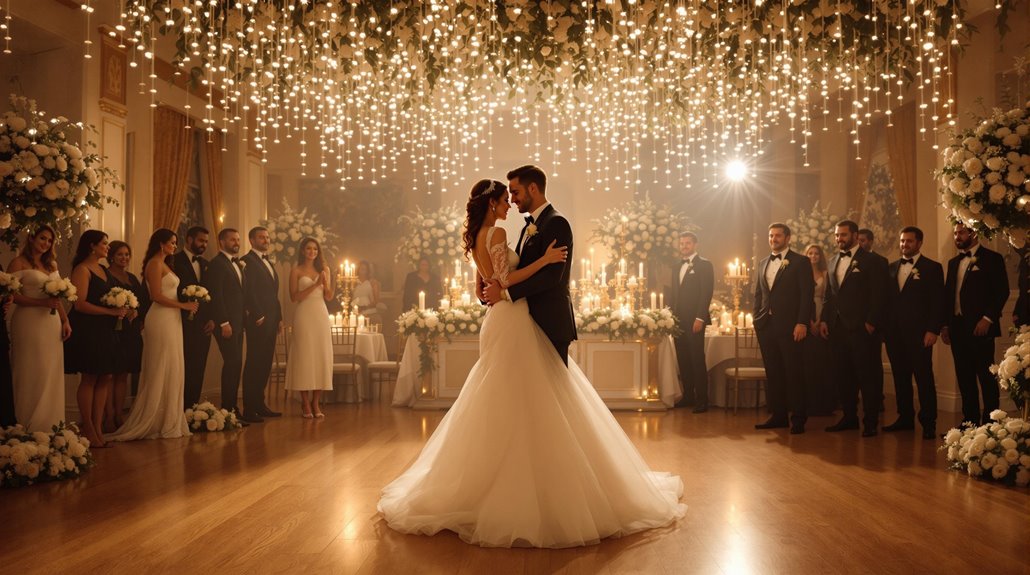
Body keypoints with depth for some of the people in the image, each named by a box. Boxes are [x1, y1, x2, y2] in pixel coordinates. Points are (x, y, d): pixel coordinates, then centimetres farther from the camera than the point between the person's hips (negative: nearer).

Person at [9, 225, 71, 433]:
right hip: (29, 322, -6)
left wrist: (65, 320, 9)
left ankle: (49, 427, 12)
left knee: (51, 375, 5)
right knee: (32, 375, -3)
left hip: (52, 323, 6)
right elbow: (12, 295, -11)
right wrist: (41, 302, -19)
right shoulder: (19, 263, -2)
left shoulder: (51, 264, 18)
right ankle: (30, 429, 4)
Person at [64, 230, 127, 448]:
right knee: (89, 379, -4)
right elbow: (80, 304, -17)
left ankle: (98, 428, 9)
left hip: (104, 331, 8)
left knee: (106, 378, 4)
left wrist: (121, 310, 2)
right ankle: (88, 430, 3)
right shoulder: (82, 269, -8)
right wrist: (111, 311, -18)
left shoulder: (103, 270, 17)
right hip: (87, 330, -8)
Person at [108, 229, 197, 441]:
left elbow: (168, 293, 13)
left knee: (170, 372, 9)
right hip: (161, 320, -9)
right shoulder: (155, 263, -8)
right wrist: (184, 305, -11)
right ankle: (162, 423, 4)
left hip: (171, 320, 9)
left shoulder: (164, 264, 19)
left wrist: (184, 305, 4)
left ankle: (168, 421, 13)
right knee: (162, 371, -3)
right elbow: (156, 296, -16)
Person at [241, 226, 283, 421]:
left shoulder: (269, 263, 21)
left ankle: (260, 405, 16)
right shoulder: (248, 261, -7)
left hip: (271, 320, 8)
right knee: (254, 363, -5)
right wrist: (258, 315, -17)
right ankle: (249, 409, -1)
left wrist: (279, 317, 16)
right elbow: (248, 291, -15)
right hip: (258, 321, -8)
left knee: (265, 363, 10)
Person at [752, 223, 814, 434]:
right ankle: (778, 415, 13)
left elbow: (807, 294, -6)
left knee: (794, 373, -3)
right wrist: (757, 318, 10)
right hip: (766, 325, 5)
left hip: (790, 326, -5)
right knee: (773, 373, 7)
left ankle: (798, 418, 4)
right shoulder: (763, 263, 18)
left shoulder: (800, 262, 0)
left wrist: (802, 323, -14)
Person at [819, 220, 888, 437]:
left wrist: (871, 323, -14)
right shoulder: (833, 261, 17)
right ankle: (849, 417, 17)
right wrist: (824, 319, 9)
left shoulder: (870, 261, -3)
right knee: (843, 374, 9)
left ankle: (870, 422, 4)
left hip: (862, 328, -6)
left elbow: (877, 295, -8)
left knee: (868, 375, -1)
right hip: (837, 327, 6)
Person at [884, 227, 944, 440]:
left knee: (924, 378, -3)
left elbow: (938, 302, -4)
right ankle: (905, 418, 16)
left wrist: (933, 330, -12)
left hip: (919, 332, -5)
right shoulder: (892, 267, 16)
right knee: (900, 377, 8)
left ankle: (928, 423, 1)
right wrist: (885, 327, 6)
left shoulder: (932, 268, 2)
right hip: (894, 332, 5)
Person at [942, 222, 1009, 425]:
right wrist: (945, 325, 11)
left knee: (987, 377, -4)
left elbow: (1002, 292, -8)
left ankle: (990, 422, 1)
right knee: (964, 378, 8)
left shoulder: (992, 258, -1)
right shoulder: (953, 262, 18)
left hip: (980, 327, -6)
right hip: (957, 328, 6)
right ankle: (970, 421, 13)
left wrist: (988, 318, -16)